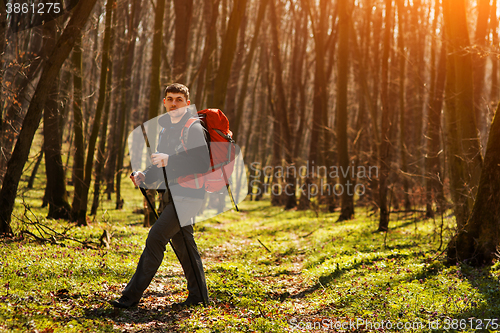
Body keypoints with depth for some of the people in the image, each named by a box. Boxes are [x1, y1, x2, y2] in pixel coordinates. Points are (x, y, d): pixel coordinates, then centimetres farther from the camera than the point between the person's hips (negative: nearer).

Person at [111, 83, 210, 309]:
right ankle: (198, 295, 23)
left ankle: (132, 295, -11)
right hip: (174, 194, 9)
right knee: (182, 243, 12)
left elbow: (203, 164, -20)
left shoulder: (194, 128, -10)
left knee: (156, 237, -14)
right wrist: (144, 176, 4)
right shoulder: (165, 130, 17)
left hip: (189, 194, -9)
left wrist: (169, 160, -27)